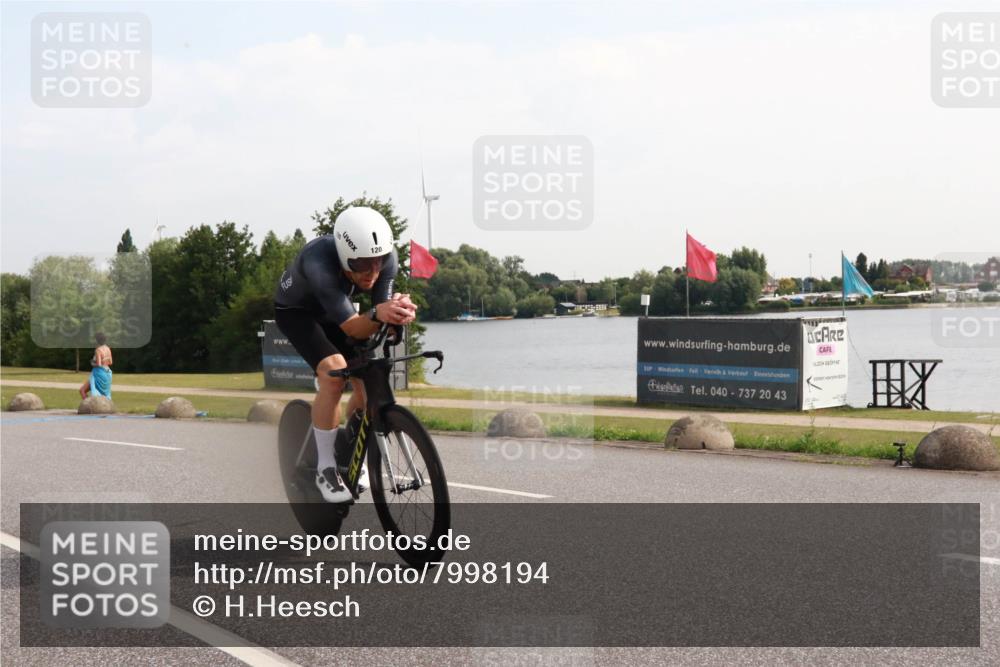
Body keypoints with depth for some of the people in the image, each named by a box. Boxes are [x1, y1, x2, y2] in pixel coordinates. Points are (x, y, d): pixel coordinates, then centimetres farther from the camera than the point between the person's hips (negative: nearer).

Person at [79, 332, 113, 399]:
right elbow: (110, 362, 14)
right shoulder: (108, 349, 6)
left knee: (82, 390, -4)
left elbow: (98, 364, -21)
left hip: (99, 374, -8)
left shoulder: (98, 350, -17)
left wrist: (93, 363, -2)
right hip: (107, 373, 8)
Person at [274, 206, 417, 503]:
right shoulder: (320, 262, -43)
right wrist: (377, 314, -62)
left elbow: (381, 316, -26)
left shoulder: (387, 259, -28)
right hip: (295, 311, -5)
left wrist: (399, 312, -49)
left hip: (334, 310, 5)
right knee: (334, 373, -28)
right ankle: (325, 470, -14)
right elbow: (352, 327, -41)